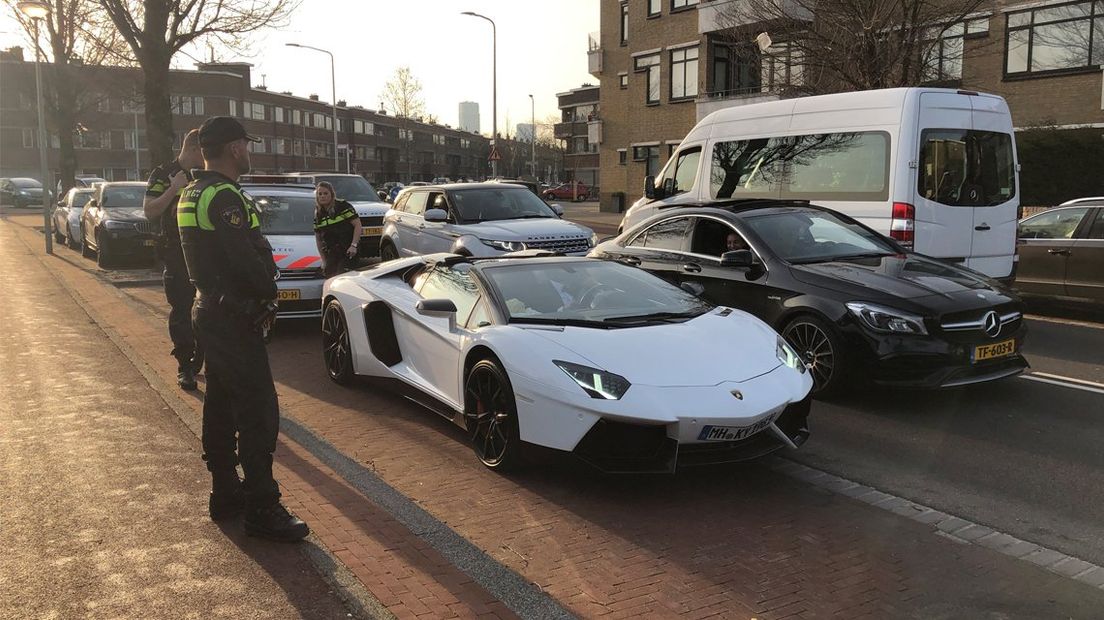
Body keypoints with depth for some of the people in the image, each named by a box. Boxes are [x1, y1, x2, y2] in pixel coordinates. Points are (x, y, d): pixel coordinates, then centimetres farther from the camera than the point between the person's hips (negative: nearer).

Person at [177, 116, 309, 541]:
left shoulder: (192, 195, 13)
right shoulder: (225, 197, -19)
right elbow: (246, 260, -24)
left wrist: (260, 292, 9)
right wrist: (268, 294, -6)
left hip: (210, 311, 11)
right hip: (233, 318, -11)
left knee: (221, 404, 16)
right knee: (258, 411, -8)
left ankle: (225, 492, 27)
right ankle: (261, 509, -4)